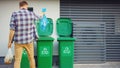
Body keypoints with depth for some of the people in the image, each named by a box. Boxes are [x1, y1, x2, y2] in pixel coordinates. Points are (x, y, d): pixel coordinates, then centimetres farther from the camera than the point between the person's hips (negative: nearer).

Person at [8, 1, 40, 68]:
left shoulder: (15, 15, -12)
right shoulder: (32, 14, -5)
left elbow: (12, 30, -14)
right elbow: (37, 18, 20)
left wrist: (10, 42, -3)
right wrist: (40, 17, 45)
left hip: (18, 41, -1)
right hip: (29, 40, 1)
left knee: (17, 60, 4)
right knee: (31, 58, 18)